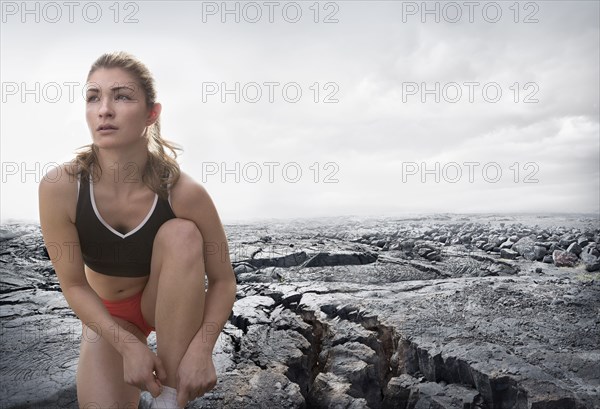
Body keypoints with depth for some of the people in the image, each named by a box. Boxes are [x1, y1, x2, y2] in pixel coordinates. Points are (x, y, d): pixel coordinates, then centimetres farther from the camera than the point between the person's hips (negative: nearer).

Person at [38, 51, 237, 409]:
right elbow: (74, 285, -16)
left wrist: (201, 350, -33)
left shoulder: (184, 192, -29)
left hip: (169, 305, 0)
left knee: (182, 234, -32)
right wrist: (129, 345, -26)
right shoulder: (60, 187, -26)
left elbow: (223, 281, -19)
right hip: (106, 313, 1)